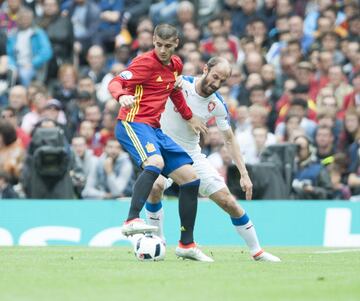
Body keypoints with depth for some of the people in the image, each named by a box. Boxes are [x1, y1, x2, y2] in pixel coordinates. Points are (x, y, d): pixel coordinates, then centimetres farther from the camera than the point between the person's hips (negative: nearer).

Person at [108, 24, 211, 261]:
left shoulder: (176, 64, 13)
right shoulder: (146, 62, -10)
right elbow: (115, 83, -19)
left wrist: (189, 117, 35)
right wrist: (122, 96, -40)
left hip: (154, 129, 8)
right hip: (133, 123, -8)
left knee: (191, 178, 5)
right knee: (155, 162, -37)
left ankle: (187, 244, 12)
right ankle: (132, 221, -42)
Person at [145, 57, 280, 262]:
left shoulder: (218, 104, -6)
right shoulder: (179, 83, -19)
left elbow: (230, 139, 4)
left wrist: (244, 174, -1)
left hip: (192, 155, 3)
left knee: (228, 201, -2)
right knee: (156, 186, -34)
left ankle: (257, 251, 14)